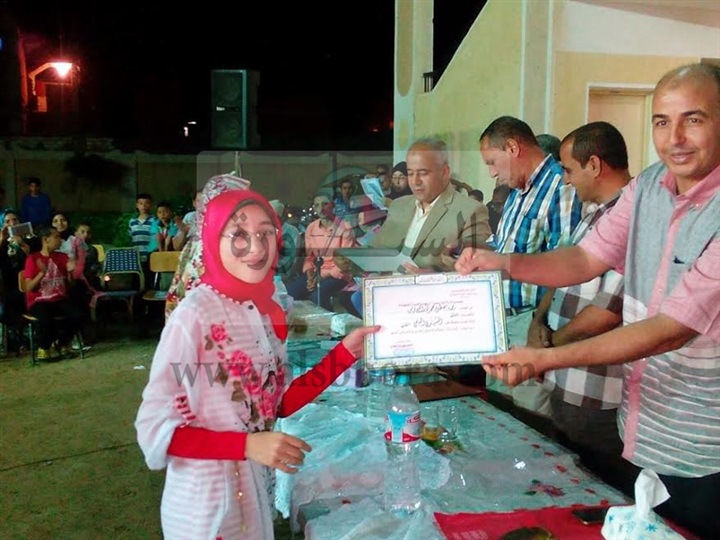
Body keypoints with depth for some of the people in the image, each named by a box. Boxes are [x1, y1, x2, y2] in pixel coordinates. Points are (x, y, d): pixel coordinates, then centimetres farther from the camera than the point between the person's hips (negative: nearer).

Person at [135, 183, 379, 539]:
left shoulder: (264, 310, -2)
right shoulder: (194, 315, -22)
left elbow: (279, 404, 1)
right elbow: (155, 428, -20)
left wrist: (346, 352, -5)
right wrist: (248, 445, -27)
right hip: (208, 503, -6)